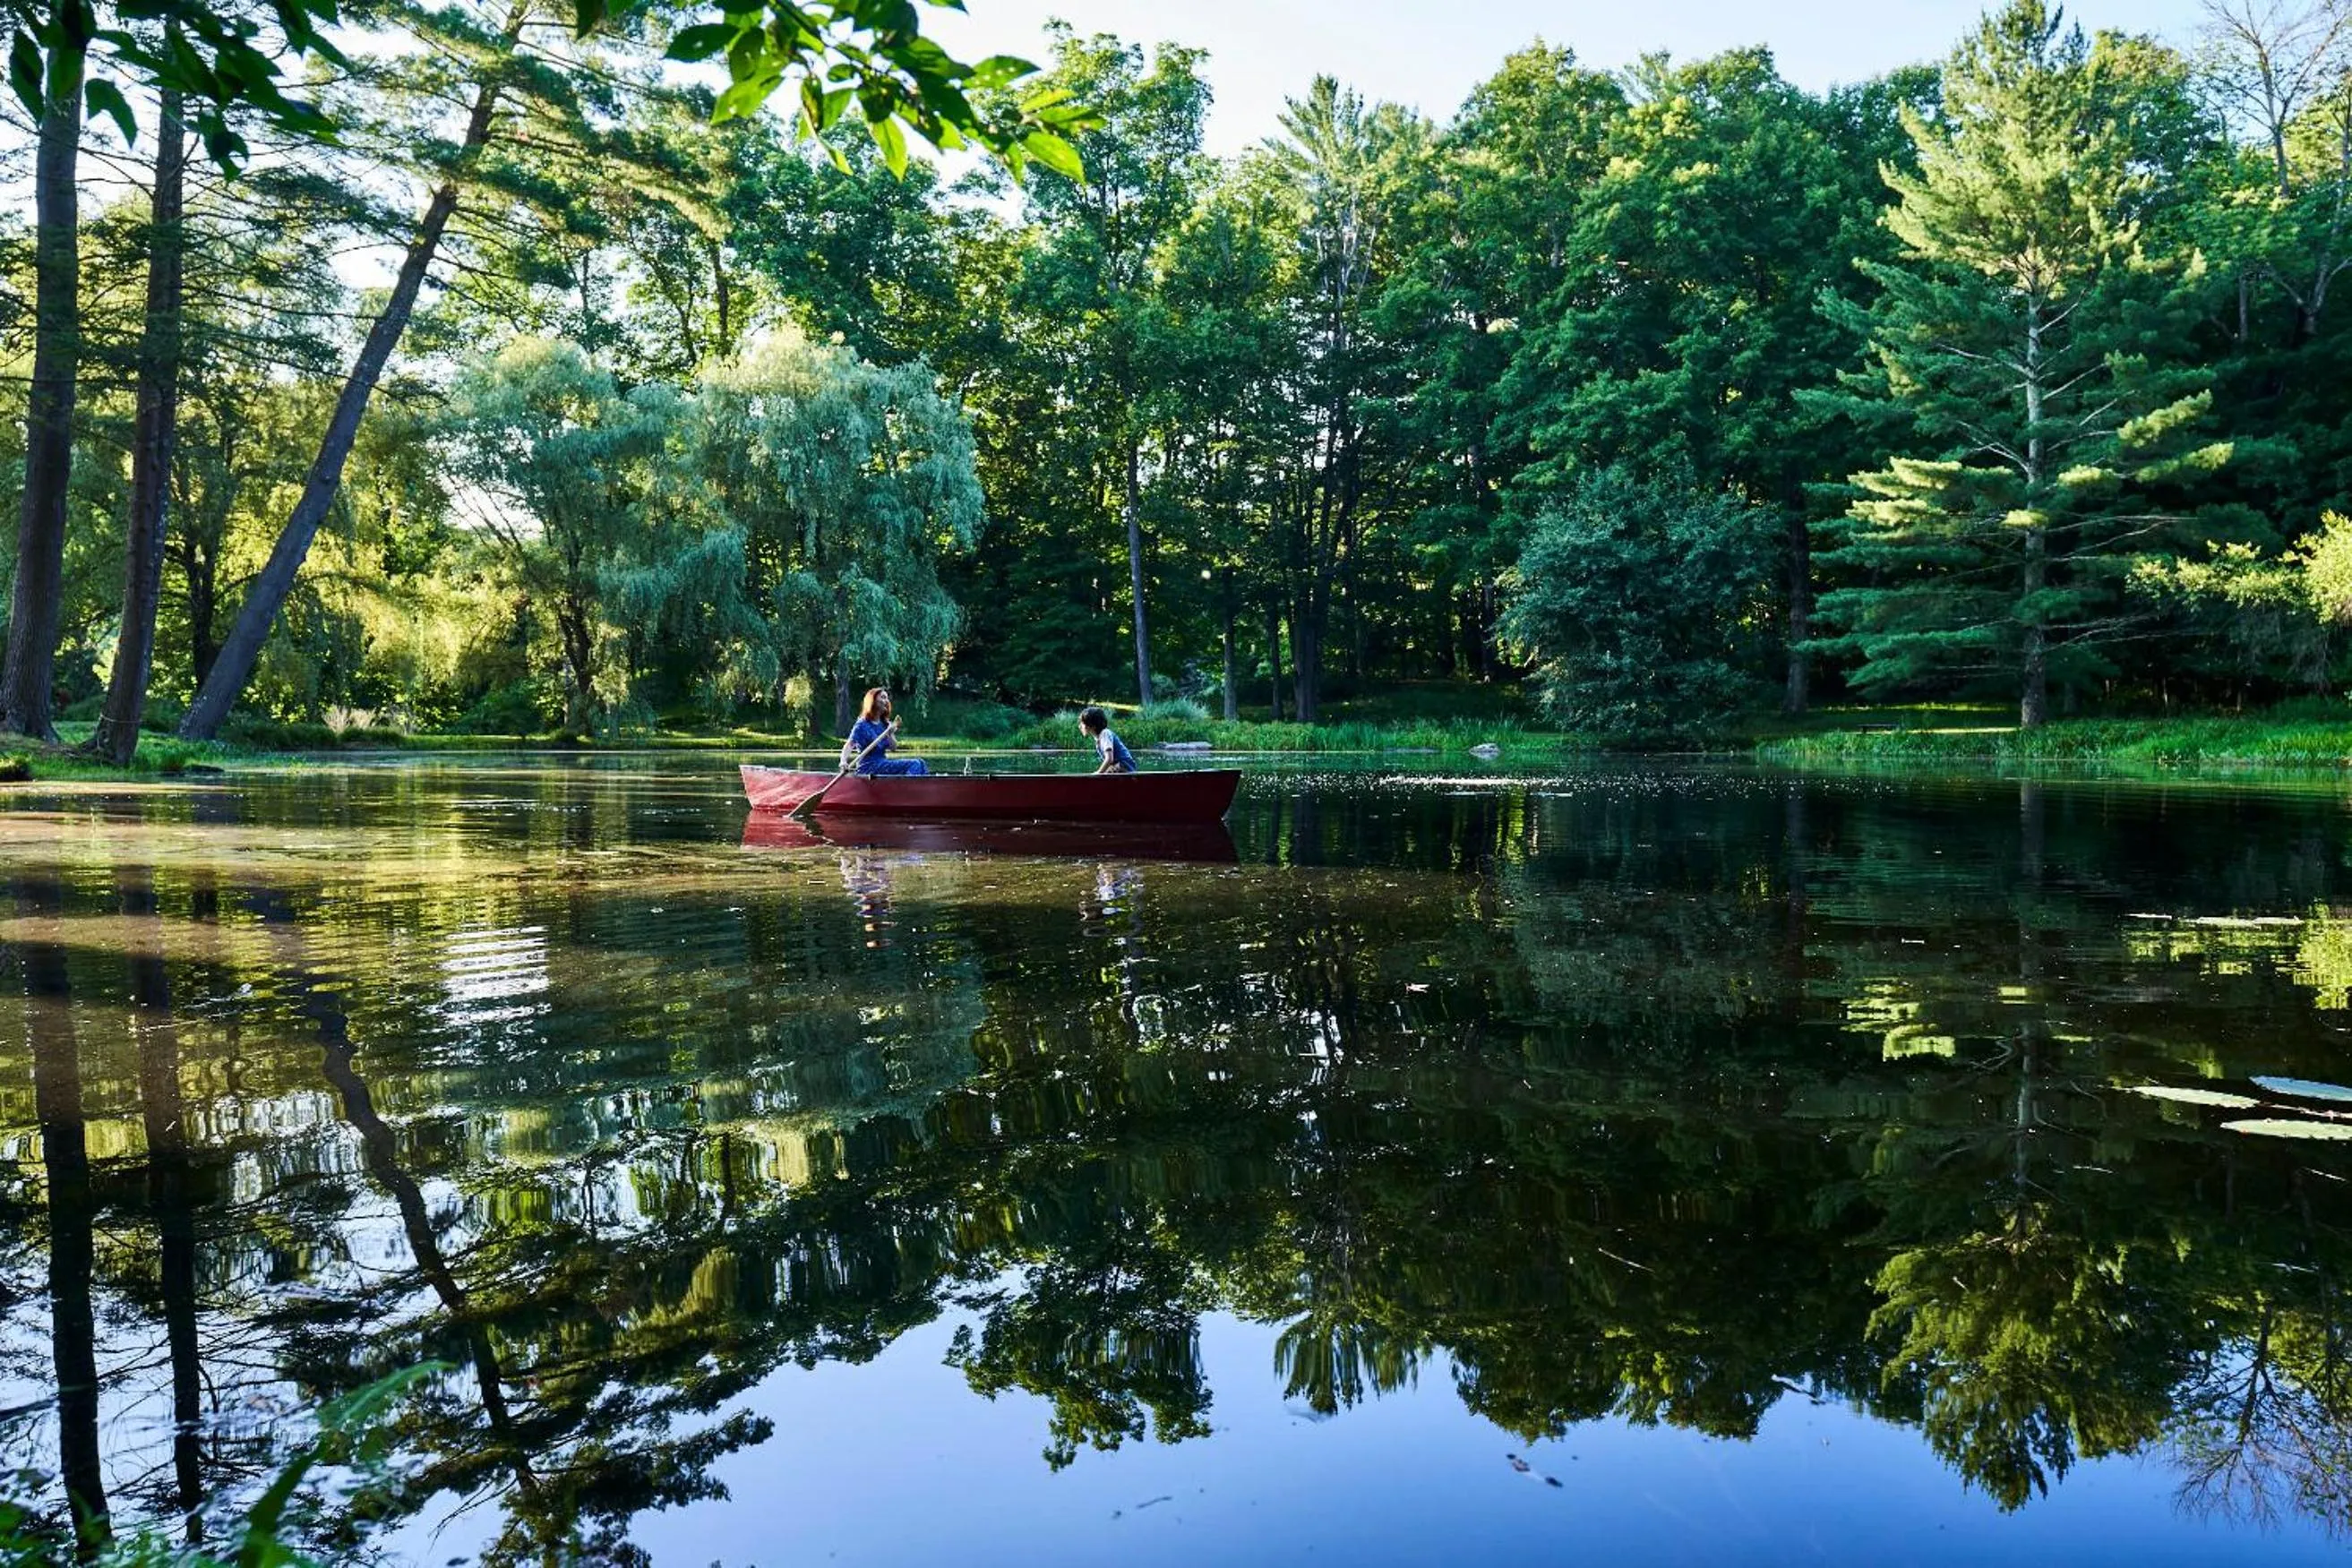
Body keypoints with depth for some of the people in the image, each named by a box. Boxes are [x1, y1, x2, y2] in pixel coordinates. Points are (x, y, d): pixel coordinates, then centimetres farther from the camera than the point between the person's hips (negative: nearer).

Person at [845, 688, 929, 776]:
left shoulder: (885, 723, 15)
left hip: (883, 761, 8)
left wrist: (890, 733, -12)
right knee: (914, 765, -20)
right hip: (869, 767, -8)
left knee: (919, 762, -6)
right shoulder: (862, 725, -7)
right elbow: (849, 745, -17)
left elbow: (893, 746, 8)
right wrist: (844, 761, -35)